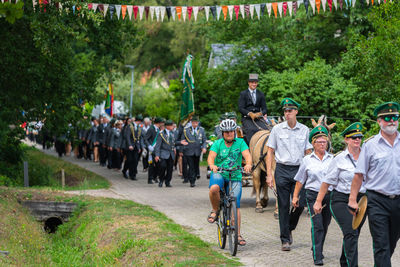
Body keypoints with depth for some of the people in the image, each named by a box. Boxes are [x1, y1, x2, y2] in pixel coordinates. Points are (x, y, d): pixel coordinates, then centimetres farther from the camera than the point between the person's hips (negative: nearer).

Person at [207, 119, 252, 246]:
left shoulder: (240, 142, 0)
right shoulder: (218, 144, -1)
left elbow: (247, 155, -15)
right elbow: (211, 157, -14)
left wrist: (248, 164, -37)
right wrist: (212, 165, -38)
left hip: (235, 177, 1)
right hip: (219, 174, -1)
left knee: (235, 206, -4)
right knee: (214, 188, -35)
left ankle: (238, 234, 5)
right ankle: (215, 210, -6)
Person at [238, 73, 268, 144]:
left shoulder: (261, 94, 16)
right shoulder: (243, 94, 8)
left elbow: (264, 108, 12)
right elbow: (241, 108, -1)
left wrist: (260, 113, -12)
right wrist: (250, 114, -18)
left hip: (258, 118, 2)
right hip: (247, 118, -2)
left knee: (265, 129, -26)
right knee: (251, 130, -31)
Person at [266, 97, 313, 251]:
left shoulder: (304, 130, 5)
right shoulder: (277, 129, 2)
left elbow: (308, 153, 10)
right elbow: (270, 152, 3)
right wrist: (269, 174, -4)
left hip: (299, 170, 1)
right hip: (282, 170, -1)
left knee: (300, 204, -5)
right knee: (284, 206, 1)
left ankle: (289, 228, 23)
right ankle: (285, 239, 9)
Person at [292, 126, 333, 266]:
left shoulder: (332, 159, 7)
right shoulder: (307, 160, 4)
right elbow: (300, 180, 9)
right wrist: (295, 196, 6)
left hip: (329, 195, 2)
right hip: (313, 195, -2)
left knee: (325, 225, 10)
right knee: (317, 225, -11)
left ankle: (318, 250, 30)